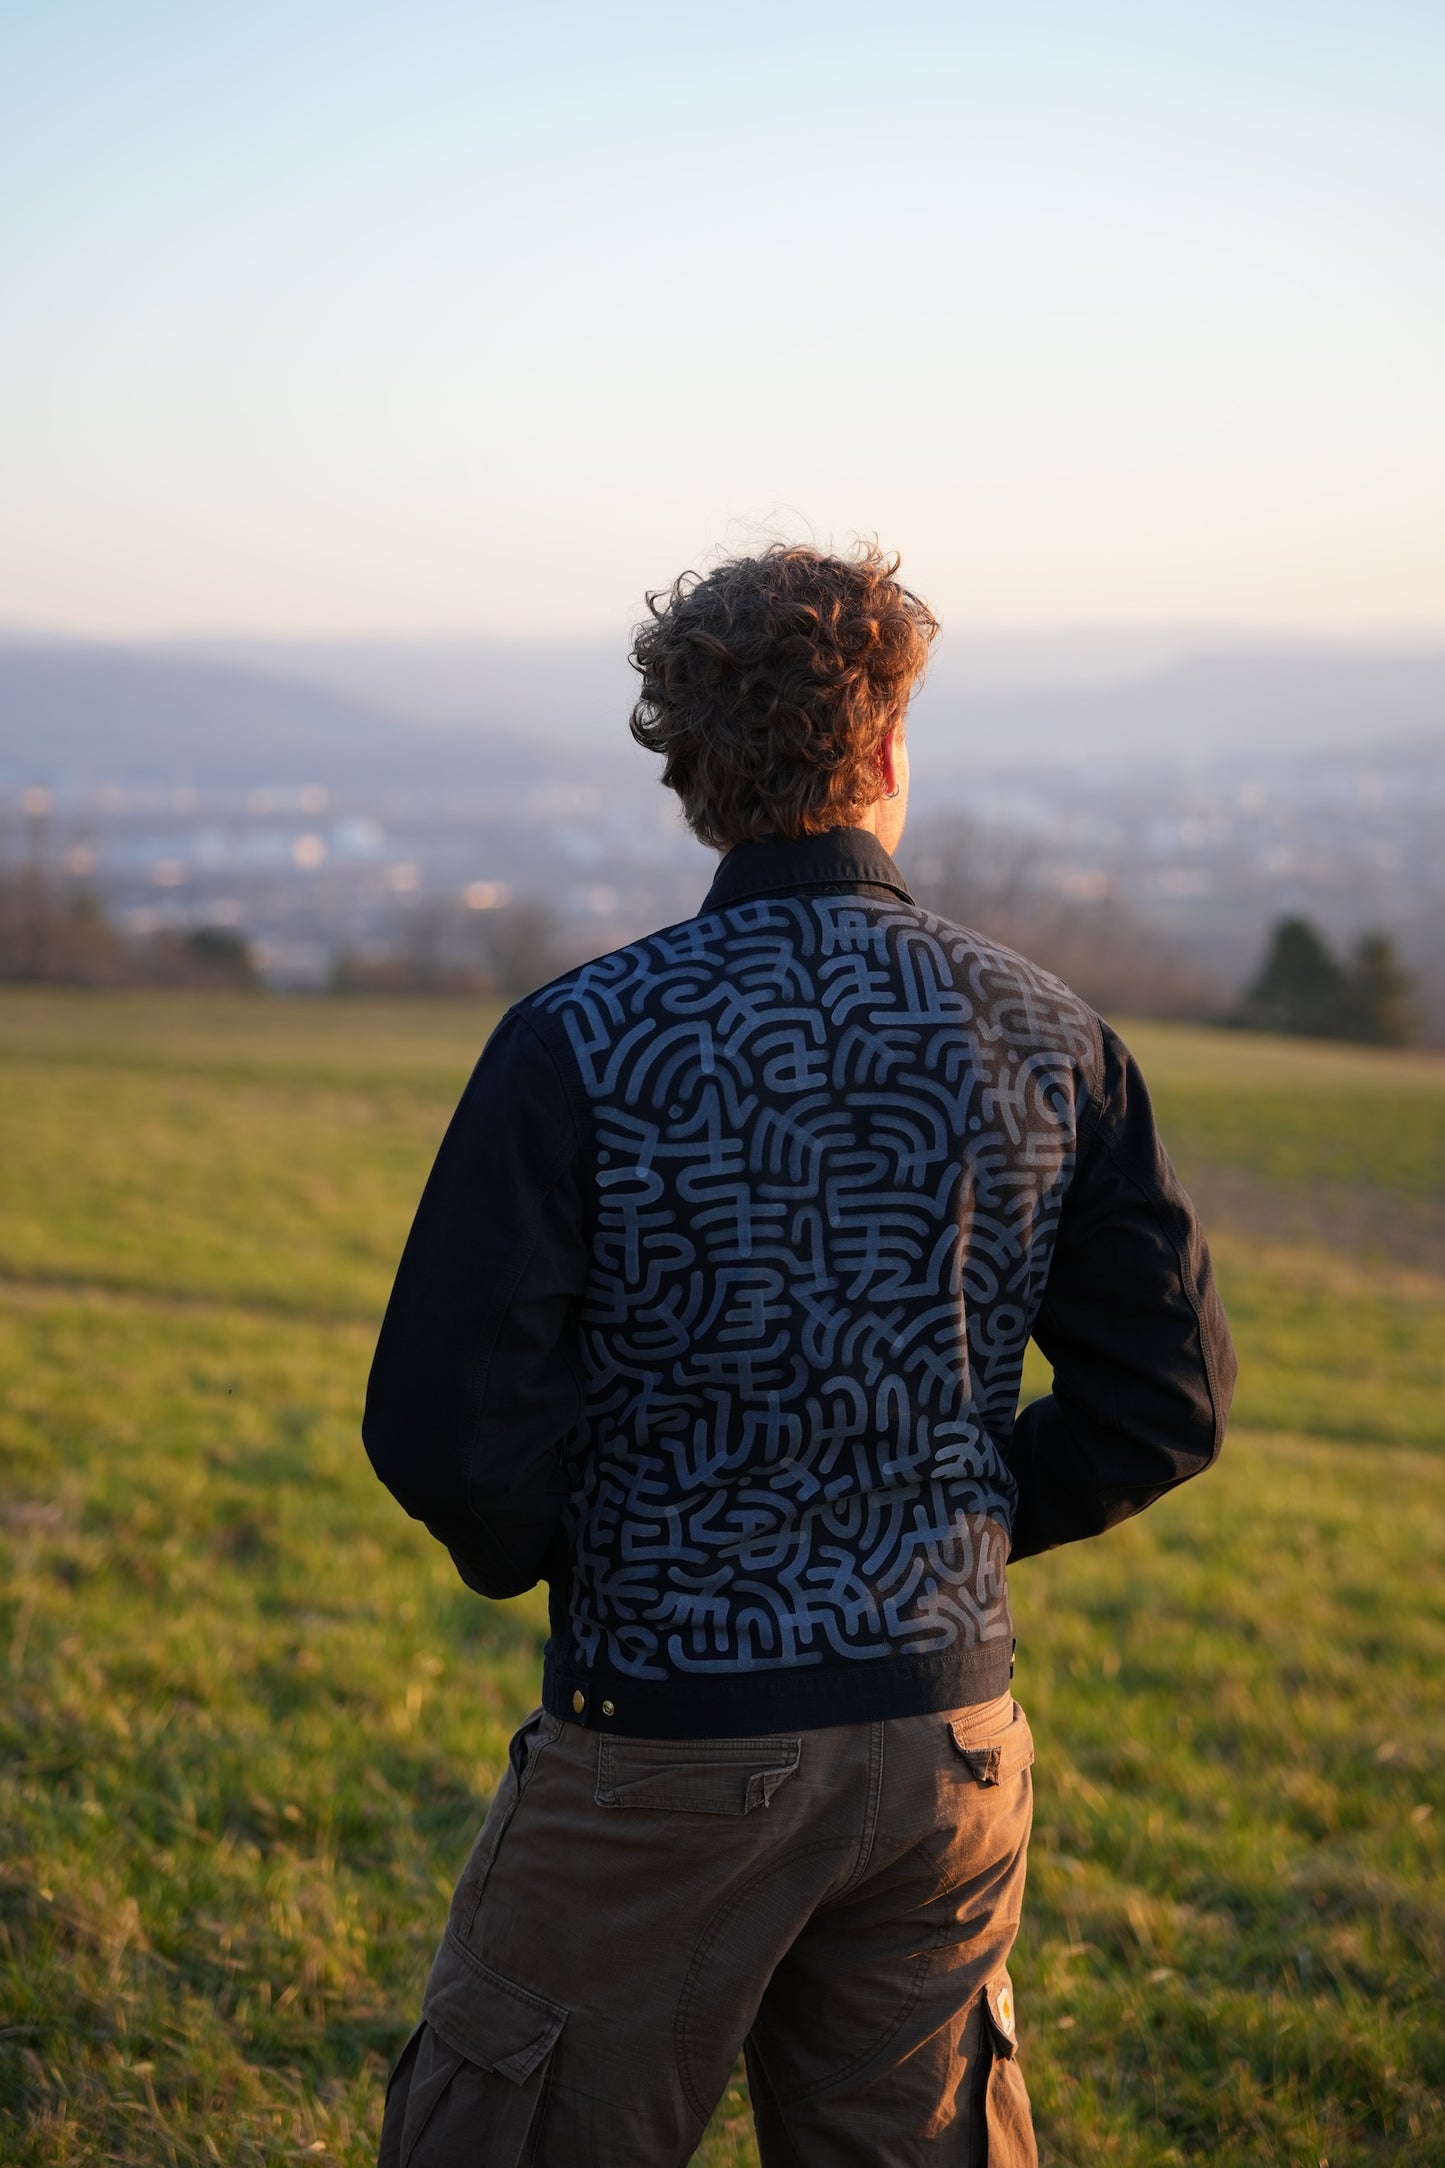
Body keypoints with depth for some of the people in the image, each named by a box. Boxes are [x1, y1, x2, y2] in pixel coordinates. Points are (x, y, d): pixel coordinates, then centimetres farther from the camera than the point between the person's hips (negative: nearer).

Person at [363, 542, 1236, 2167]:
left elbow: (445, 1427, -15)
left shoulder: (581, 1043, -13)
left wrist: (529, 1555, 6)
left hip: (668, 1745, -4)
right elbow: (1168, 1395, 2)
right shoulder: (1043, 1040, -1)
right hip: (951, 1742, 4)